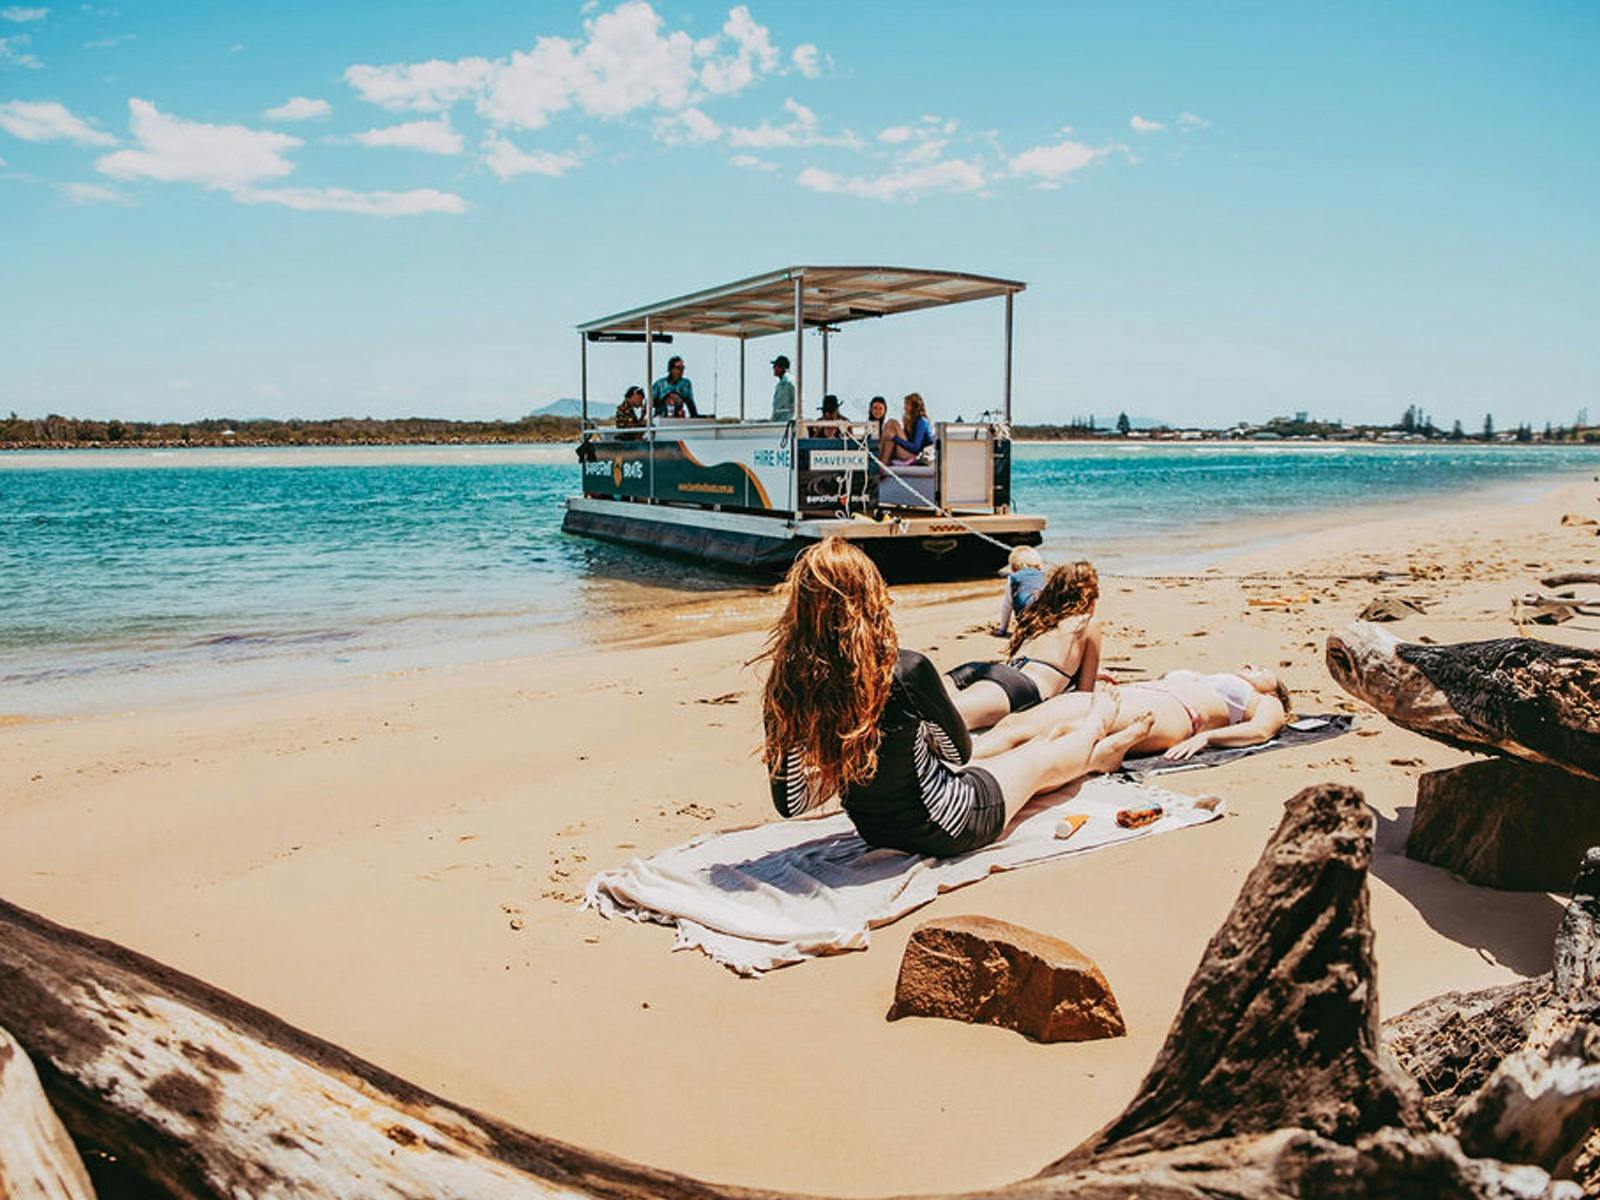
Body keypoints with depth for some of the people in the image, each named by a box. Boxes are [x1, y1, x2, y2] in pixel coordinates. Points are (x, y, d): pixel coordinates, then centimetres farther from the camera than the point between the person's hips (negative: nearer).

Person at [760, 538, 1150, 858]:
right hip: (946, 830, -5)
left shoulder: (785, 685, -17)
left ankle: (1091, 754, 60)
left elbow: (789, 801, -7)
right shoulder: (906, 671, -30)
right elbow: (959, 752, -10)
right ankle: (1092, 745, 61)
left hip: (875, 833, 6)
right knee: (1040, 760, 25)